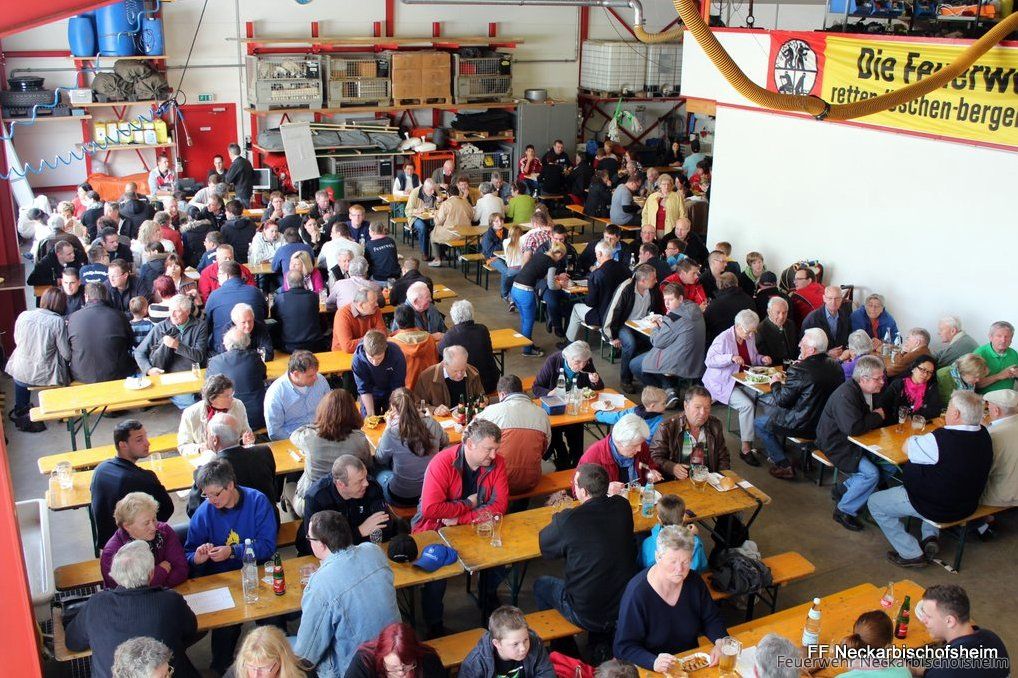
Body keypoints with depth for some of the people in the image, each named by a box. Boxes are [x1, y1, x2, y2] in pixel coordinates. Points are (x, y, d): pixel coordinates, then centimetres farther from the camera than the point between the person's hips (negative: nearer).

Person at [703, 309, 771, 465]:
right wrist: (731, 358, -28)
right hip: (723, 383, -7)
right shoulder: (724, 338, -14)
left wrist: (762, 359, 1)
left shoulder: (750, 337, 8)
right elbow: (709, 360, -18)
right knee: (747, 404, -28)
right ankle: (746, 449, -21)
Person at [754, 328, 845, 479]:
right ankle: (776, 452, 36)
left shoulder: (799, 371, -26)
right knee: (772, 407, 26)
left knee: (759, 423, 10)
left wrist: (775, 383, 2)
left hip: (806, 427, -8)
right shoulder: (835, 365, -3)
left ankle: (784, 466, 10)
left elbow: (782, 400, -17)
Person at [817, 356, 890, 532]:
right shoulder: (845, 395, -26)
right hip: (837, 445, -9)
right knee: (871, 473, -24)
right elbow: (853, 428, -35)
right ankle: (844, 511, -5)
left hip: (856, 442, 9)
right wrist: (876, 418, -19)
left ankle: (847, 487, 9)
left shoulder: (872, 391, 4)